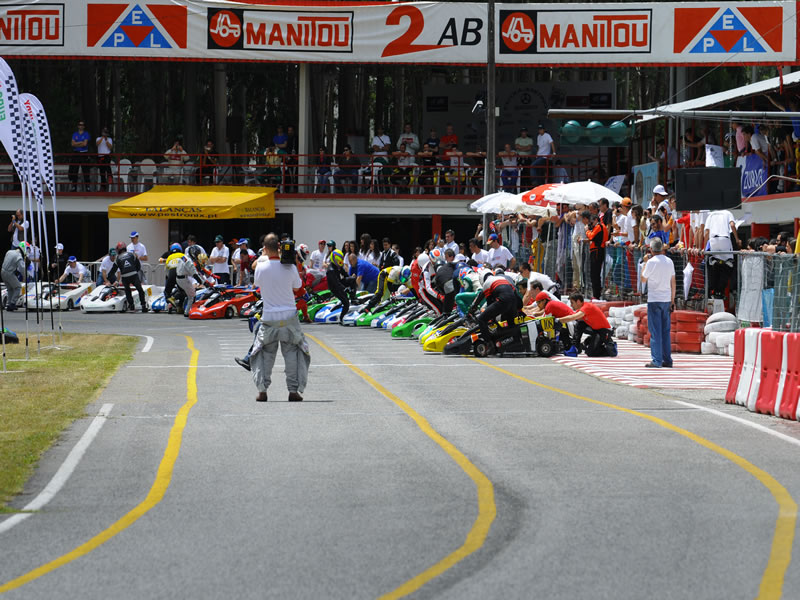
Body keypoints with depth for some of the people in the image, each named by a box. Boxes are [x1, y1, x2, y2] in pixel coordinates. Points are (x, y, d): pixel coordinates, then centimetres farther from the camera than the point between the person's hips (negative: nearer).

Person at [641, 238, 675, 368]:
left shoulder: (652, 262, -10)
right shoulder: (669, 262, 7)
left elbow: (643, 279, 2)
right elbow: (673, 283, 9)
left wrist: (645, 262, 10)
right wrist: (672, 301, 15)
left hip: (654, 300, -5)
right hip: (666, 299, 5)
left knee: (655, 331, -3)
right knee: (665, 331, 11)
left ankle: (656, 360, -6)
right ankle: (667, 360, 11)